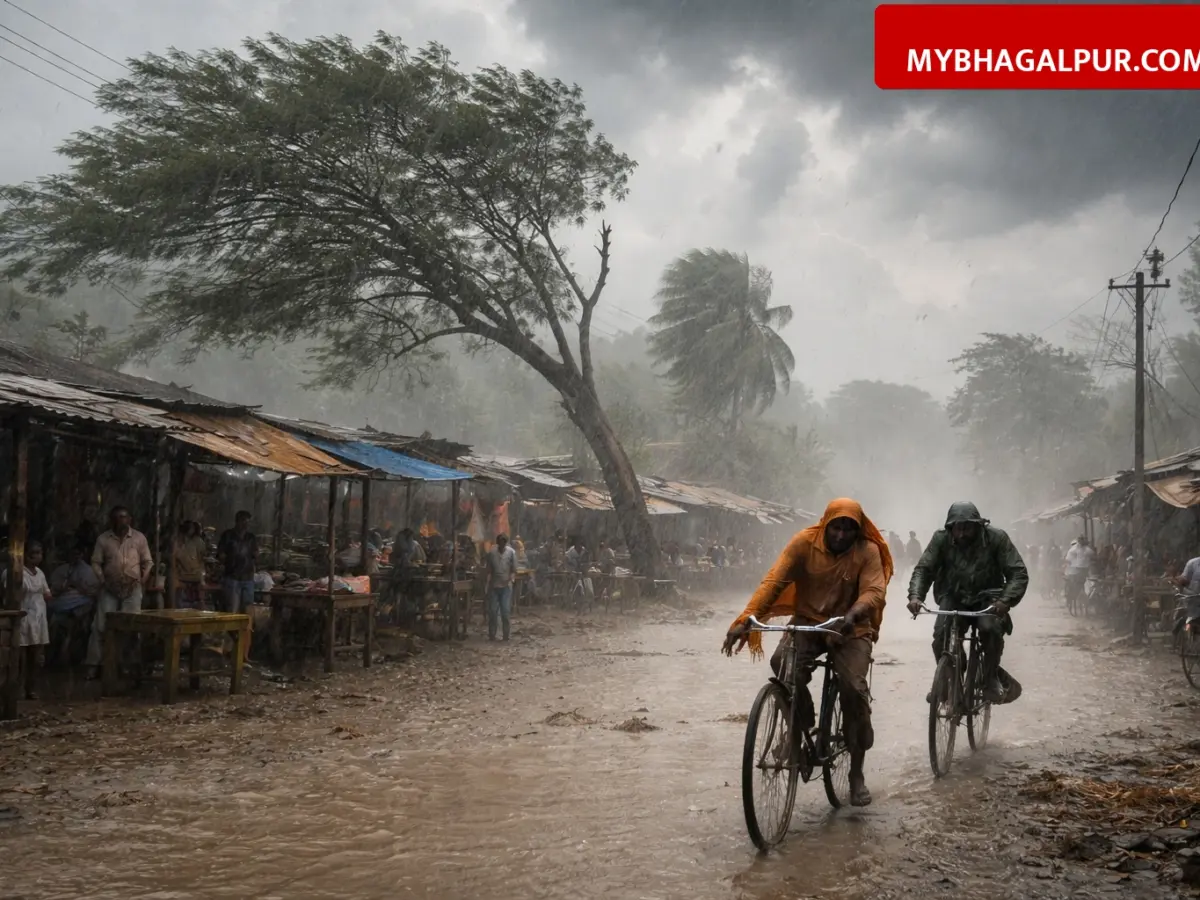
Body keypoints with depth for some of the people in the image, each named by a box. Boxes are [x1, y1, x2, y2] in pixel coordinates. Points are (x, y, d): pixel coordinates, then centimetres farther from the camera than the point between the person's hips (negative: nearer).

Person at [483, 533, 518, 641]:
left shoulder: (511, 552, -2)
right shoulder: (491, 552, 0)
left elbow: (514, 570, 1)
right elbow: (488, 570, 4)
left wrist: (511, 578, -17)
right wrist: (488, 581, -10)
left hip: (506, 586, -1)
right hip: (493, 586, 1)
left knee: (506, 612, -4)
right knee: (492, 611, 1)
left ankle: (506, 635, 5)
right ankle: (492, 635, 9)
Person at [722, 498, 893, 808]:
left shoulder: (867, 551, -12)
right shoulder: (804, 542, -12)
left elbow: (874, 591, -24)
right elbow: (773, 581, -19)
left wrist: (852, 615, -47)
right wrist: (746, 618, -32)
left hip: (850, 630, -1)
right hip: (808, 621, 1)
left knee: (855, 689, -19)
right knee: (783, 663, -29)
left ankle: (857, 774, 0)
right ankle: (801, 727, -3)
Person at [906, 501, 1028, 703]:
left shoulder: (996, 537, -17)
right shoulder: (941, 539, -12)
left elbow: (1019, 573, -19)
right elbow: (923, 569, -13)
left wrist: (1006, 600, -36)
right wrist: (915, 596, -33)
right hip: (953, 597, 1)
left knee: (992, 628, -30)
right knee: (941, 632, -24)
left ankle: (991, 678, -5)